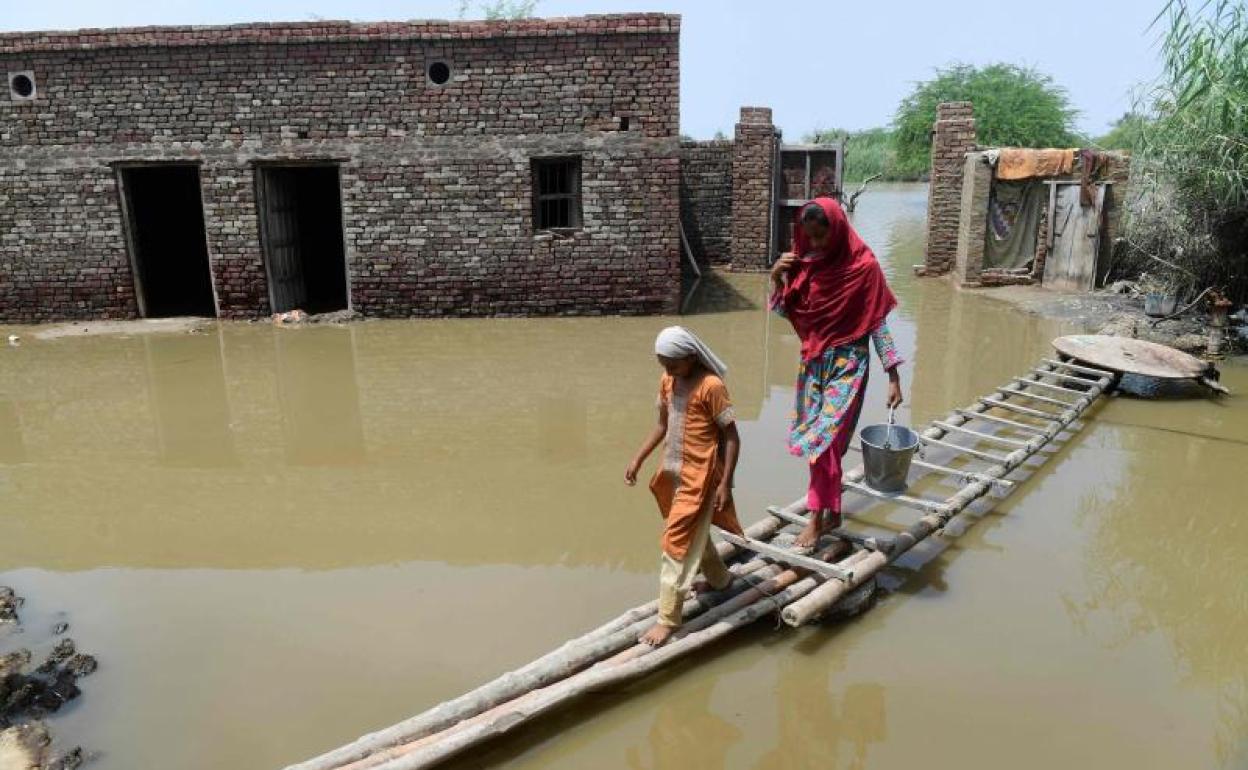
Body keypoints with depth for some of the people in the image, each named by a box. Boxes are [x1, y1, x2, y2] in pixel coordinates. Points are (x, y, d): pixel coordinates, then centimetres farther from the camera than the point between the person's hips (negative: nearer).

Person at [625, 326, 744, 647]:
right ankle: (719, 579, 48)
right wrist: (638, 459, 7)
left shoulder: (711, 386, -19)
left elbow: (731, 437, -16)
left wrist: (725, 484, -17)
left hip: (699, 477, -8)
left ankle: (668, 618, 5)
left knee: (677, 543, -5)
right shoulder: (667, 380, 3)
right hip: (674, 472, 8)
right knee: (693, 533, 24)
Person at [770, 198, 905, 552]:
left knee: (823, 438, -8)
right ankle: (832, 512, 27)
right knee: (821, 440, 11)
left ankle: (816, 518, 5)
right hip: (814, 362, 6)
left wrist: (894, 376, -11)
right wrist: (777, 278, -11)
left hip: (847, 363, -5)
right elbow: (784, 312, 7)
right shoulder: (804, 263, 1)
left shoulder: (863, 265, -13)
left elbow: (878, 324, -10)